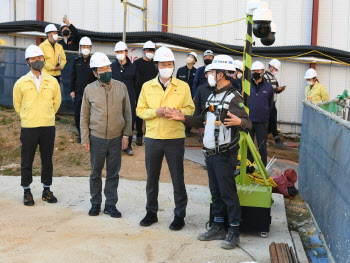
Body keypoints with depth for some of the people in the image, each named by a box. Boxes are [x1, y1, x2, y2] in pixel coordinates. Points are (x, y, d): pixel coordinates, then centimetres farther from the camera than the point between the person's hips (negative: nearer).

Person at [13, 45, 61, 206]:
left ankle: (47, 190, 23)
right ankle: (27, 191, 20)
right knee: (27, 161, 6)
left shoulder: (52, 82, 3)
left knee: (47, 160, 10)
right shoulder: (21, 83, -1)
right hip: (28, 128, -1)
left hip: (48, 126, 1)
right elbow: (17, 104, 11)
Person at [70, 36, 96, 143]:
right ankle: (81, 134, 21)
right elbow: (73, 77, 12)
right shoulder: (76, 61, 9)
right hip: (78, 93, 3)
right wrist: (72, 90, 6)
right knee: (77, 114, 6)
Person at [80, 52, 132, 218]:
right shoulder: (89, 89, 0)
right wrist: (85, 138, 1)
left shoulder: (121, 87, 2)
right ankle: (95, 203, 23)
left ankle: (110, 204, 18)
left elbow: (127, 112, 8)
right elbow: (84, 116, 5)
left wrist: (126, 134, 2)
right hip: (96, 138, -1)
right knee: (95, 173, 8)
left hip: (116, 138, 1)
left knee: (113, 173, 7)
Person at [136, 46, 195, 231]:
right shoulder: (147, 86, 7)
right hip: (152, 138, 2)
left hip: (175, 139, -2)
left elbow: (190, 110, 1)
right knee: (151, 178, 11)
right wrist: (156, 112, -12)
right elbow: (140, 110, 6)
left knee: (178, 179, 3)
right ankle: (151, 212, 25)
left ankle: (180, 215, 14)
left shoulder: (183, 87, 3)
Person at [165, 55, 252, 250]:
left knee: (228, 193, -3)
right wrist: (183, 118, 13)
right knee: (215, 192, 14)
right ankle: (218, 228, 25)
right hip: (211, 153, 9)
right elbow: (203, 121, 23)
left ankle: (234, 232, 7)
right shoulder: (213, 96, 16)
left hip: (224, 155, -9)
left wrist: (239, 122, -42)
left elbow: (248, 124, -21)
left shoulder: (233, 97, -13)